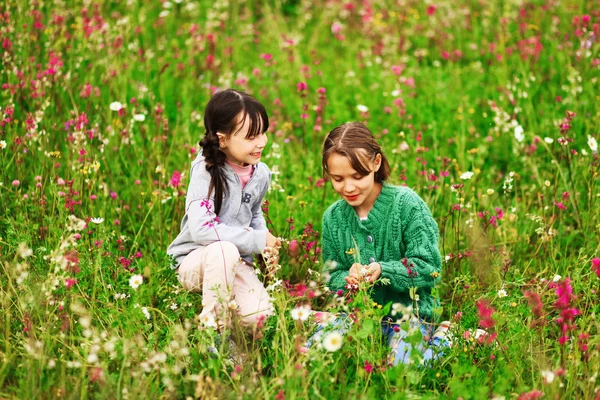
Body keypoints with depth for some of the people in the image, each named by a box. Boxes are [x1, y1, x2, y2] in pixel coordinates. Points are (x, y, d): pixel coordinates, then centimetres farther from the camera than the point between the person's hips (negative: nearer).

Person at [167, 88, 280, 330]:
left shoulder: (261, 174, 0)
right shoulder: (206, 171, -20)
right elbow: (201, 229, -31)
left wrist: (265, 239, -4)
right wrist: (256, 240, -25)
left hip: (235, 262, 5)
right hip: (193, 261, -5)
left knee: (259, 317, -21)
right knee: (224, 250, -39)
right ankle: (212, 326, -20)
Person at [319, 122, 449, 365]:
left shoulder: (407, 204, -10)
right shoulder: (332, 218, 3)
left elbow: (429, 269, -13)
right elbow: (333, 278, 7)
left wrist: (383, 271, -28)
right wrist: (348, 279, -17)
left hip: (408, 311, -4)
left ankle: (438, 339, 3)